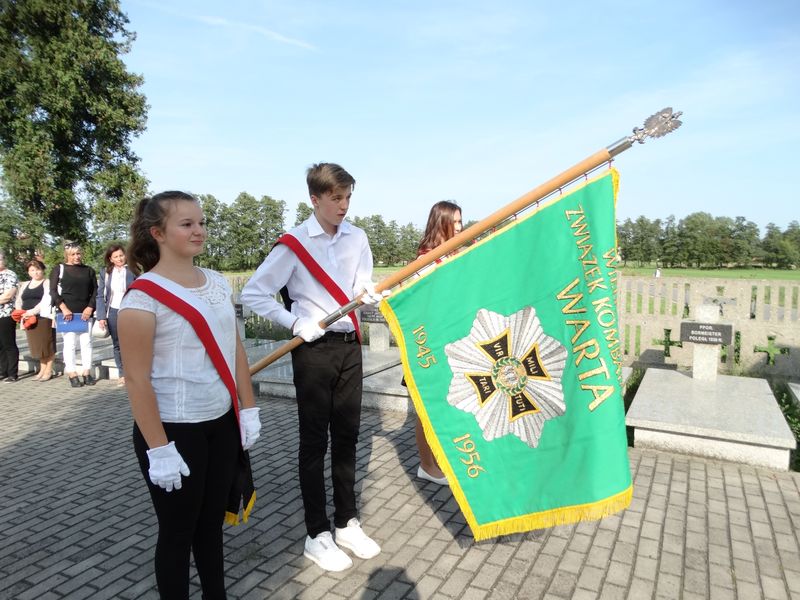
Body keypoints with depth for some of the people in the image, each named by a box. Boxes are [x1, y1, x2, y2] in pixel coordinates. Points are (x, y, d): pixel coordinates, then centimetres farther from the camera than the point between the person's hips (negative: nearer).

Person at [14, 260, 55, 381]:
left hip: (44, 318, -6)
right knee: (37, 345, 9)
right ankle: (42, 370, 18)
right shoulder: (25, 285, 20)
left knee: (47, 344, -4)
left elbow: (46, 300, -13)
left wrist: (33, 311, -22)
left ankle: (48, 371, 4)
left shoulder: (47, 283, 0)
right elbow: (18, 301, 19)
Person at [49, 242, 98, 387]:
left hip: (85, 313, 3)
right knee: (69, 343, -3)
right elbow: (53, 291, -1)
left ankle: (87, 374, 9)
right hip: (67, 312, -3)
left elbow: (95, 291, 11)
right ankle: (72, 375, 1)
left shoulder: (89, 270, 13)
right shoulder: (58, 269, 5)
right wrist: (64, 308, -11)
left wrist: (90, 308, -3)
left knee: (86, 342, 2)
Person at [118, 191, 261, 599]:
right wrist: (159, 449, -16)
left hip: (221, 423, 6)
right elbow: (137, 378, -16)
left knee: (212, 521, 19)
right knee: (178, 530, 11)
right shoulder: (143, 295, -15)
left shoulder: (218, 283, 4)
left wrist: (248, 409, 7)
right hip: (174, 429, -5)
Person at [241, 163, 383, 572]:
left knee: (347, 436, 14)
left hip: (349, 344, 5)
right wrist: (294, 323, -13)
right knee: (315, 442, 7)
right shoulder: (294, 244, -10)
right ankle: (317, 536, 22)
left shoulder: (356, 238, 4)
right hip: (314, 349, -4)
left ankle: (346, 523, 31)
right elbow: (253, 293, -7)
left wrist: (370, 293, -12)